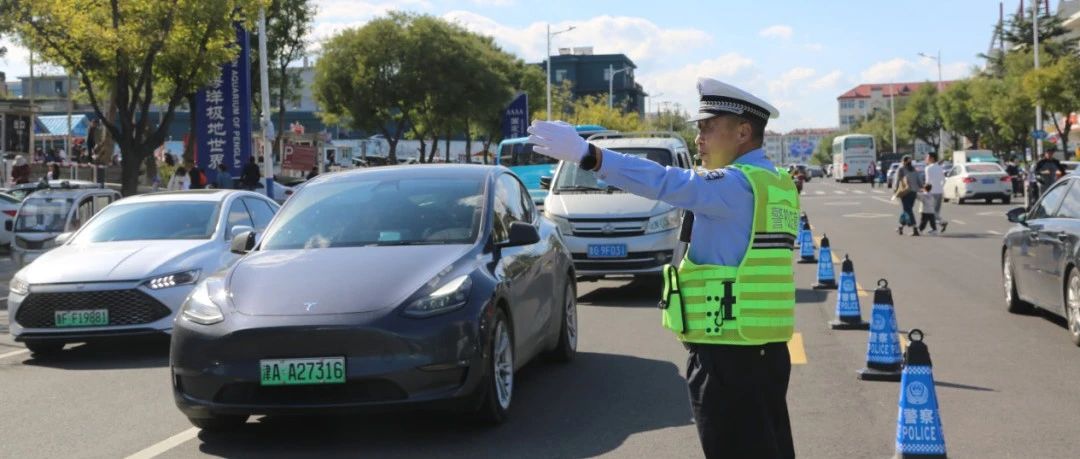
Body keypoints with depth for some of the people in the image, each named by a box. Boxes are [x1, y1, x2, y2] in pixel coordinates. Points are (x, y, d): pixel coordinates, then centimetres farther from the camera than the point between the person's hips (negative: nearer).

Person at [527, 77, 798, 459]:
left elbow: (665, 183, -28)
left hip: (728, 355, -9)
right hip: (766, 350, 9)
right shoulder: (777, 185, 14)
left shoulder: (739, 186, -16)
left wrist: (586, 154, -33)